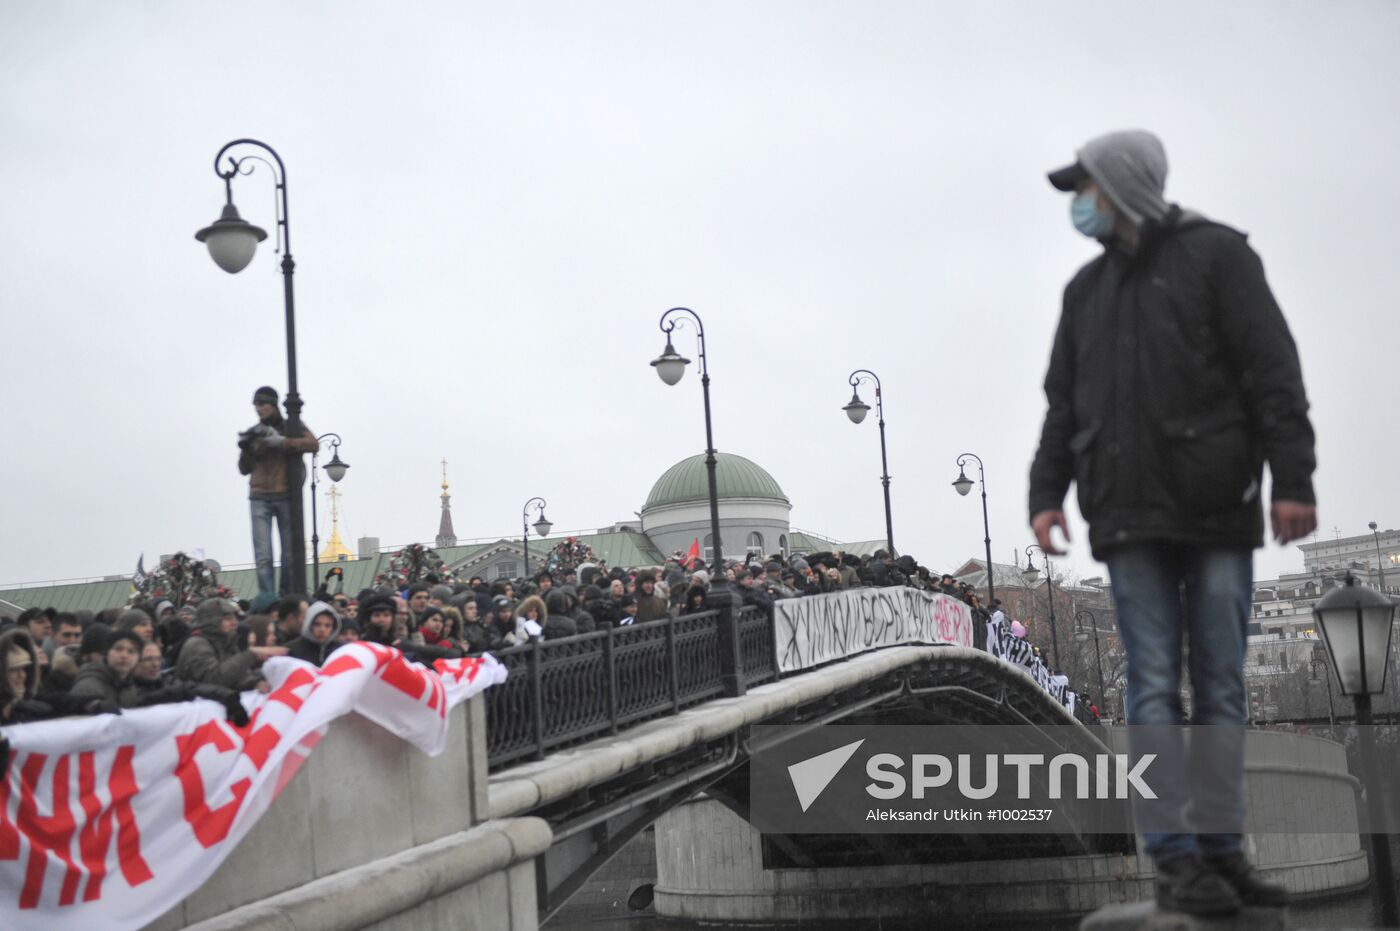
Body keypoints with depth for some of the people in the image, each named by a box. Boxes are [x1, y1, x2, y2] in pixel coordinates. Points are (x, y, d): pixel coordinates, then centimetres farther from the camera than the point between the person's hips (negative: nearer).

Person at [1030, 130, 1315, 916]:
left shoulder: (1216, 255, 3)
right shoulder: (1087, 288, 18)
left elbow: (1273, 372, -5)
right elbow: (1063, 403, 16)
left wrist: (1293, 479, -13)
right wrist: (1047, 492, 4)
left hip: (1218, 510, -3)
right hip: (1129, 518, 3)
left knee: (1221, 686, 1)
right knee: (1155, 688, -3)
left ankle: (1221, 848, 9)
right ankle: (1176, 856, -2)